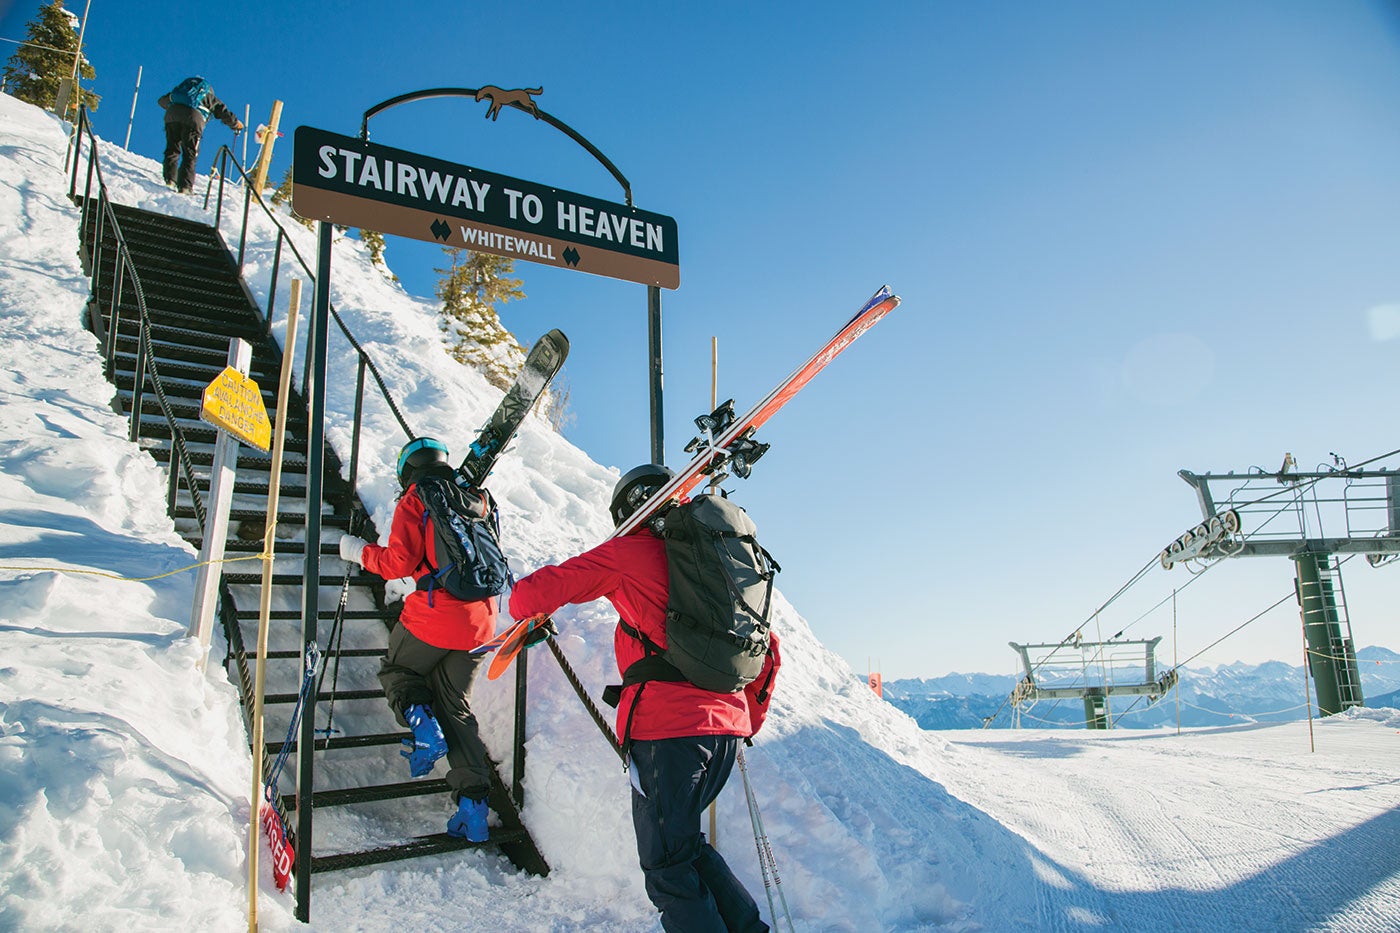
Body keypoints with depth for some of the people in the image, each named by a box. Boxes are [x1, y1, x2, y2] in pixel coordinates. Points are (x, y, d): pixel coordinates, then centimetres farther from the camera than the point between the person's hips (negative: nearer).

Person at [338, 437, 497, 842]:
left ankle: (423, 724, -6)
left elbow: (399, 562, -8)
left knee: (397, 671, 22)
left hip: (434, 615, -5)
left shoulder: (415, 501, -1)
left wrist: (360, 551, 9)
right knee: (456, 704, 13)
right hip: (479, 620, 5)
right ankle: (473, 798, 3)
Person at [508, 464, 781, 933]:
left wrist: (524, 604, 25)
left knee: (667, 864, 6)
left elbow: (531, 595, 1)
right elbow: (767, 645, 22)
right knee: (685, 844, 22)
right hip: (726, 724, 7)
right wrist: (748, 721, 31)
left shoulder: (628, 551, 1)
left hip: (668, 726, -7)